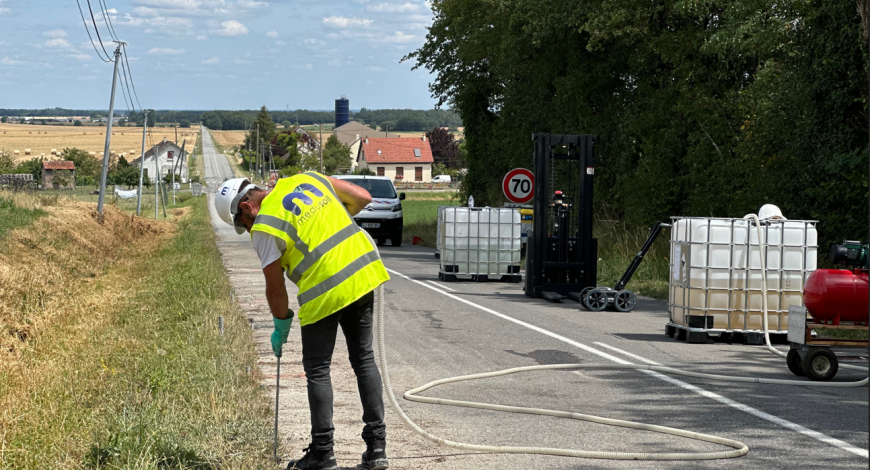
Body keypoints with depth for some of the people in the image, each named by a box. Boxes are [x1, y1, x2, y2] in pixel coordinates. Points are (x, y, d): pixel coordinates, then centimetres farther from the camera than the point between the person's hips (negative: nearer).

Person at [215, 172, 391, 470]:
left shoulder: (264, 227, -5)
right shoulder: (307, 178, 12)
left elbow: (275, 288, 1)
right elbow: (362, 198, 15)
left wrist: (281, 327, 17)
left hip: (325, 292, -7)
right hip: (364, 272, 7)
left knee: (317, 369, 7)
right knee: (364, 359, 13)